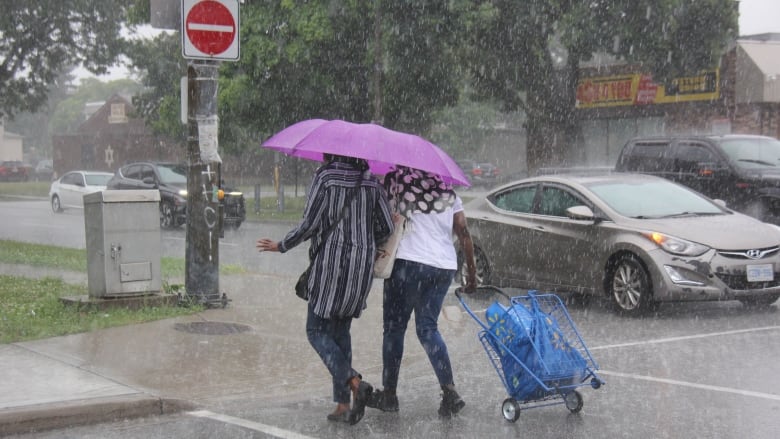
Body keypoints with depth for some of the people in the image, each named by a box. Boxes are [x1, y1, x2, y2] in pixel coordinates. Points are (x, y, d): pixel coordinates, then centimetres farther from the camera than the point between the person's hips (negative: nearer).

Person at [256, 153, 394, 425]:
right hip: (362, 267, 5)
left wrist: (280, 246, 5)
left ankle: (354, 382, -18)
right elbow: (386, 228, 6)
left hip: (331, 263, -5)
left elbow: (310, 224, -9)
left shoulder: (325, 177, -6)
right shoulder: (371, 182, 8)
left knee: (317, 331, 3)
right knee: (341, 331, 14)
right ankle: (342, 405, 10)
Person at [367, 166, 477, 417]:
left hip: (409, 262, -5)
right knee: (428, 328, 12)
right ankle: (450, 391, -1)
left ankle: (388, 394, 12)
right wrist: (471, 271, 15)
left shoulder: (395, 185, 2)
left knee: (394, 328, 8)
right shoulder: (448, 193, 15)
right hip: (445, 267, 5)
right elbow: (463, 233, 11)